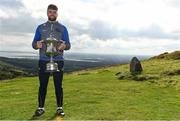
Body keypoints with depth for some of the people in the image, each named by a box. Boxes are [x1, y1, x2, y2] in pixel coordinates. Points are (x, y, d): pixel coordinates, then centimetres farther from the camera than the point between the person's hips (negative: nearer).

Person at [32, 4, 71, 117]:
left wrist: (64, 46, -20)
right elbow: (34, 43, 8)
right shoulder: (41, 27, 12)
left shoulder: (63, 28, 9)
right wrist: (37, 45, -17)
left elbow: (68, 45, 4)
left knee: (58, 85, 2)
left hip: (58, 61, 0)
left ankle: (60, 107, 12)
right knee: (43, 85, 4)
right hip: (43, 61, 1)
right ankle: (41, 107, 14)